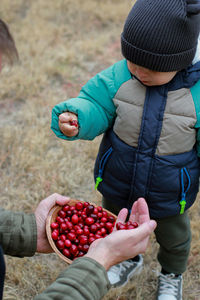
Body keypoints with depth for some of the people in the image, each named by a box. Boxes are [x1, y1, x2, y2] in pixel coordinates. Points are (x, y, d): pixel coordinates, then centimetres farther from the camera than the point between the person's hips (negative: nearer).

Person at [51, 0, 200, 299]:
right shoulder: (119, 77, -21)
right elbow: (95, 106, -16)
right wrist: (76, 118, -38)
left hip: (169, 195, -2)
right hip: (118, 185, 3)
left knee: (173, 238, 29)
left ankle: (171, 276, 63)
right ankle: (129, 259, 67)